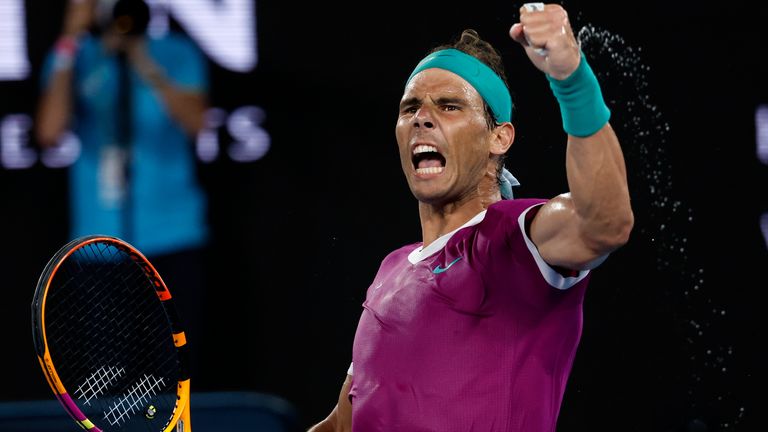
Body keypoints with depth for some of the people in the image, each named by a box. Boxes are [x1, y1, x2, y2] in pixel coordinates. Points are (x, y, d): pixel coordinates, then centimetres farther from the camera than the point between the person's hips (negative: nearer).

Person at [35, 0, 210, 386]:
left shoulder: (177, 54, 4)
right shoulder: (75, 59, 4)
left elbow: (193, 121, -12)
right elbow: (49, 132, -12)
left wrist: (146, 66, -25)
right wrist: (70, 40, -14)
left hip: (173, 236, 0)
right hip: (101, 239, 0)